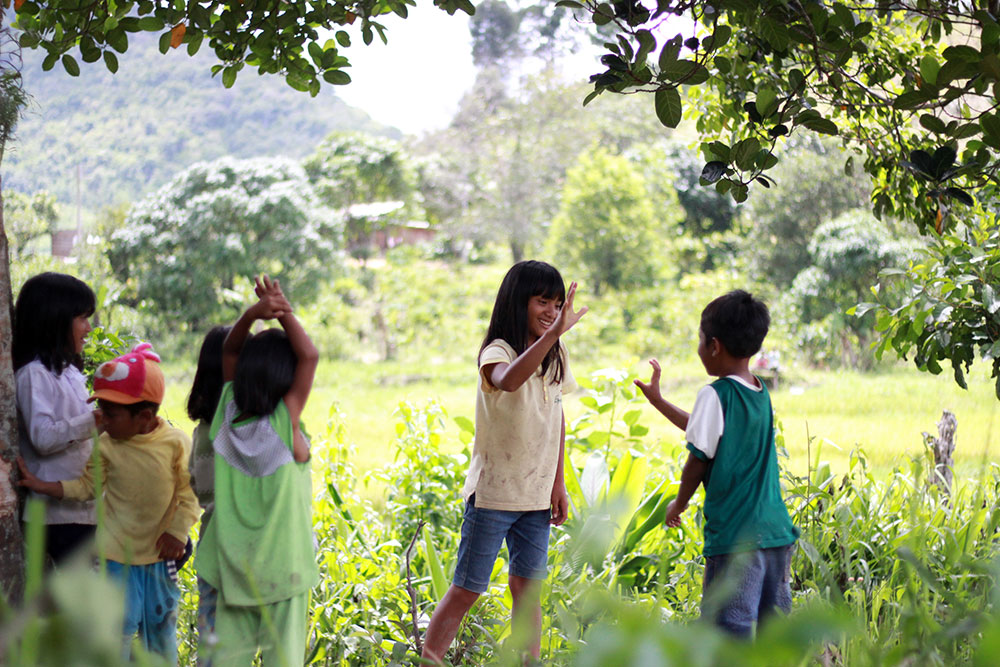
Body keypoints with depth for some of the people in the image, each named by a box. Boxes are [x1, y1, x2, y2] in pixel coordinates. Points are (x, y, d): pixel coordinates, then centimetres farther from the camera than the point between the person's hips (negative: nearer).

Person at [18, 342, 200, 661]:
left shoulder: (176, 442, -10)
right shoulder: (106, 446, -6)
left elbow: (188, 491, -4)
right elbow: (87, 486, 4)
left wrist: (177, 531, -9)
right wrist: (43, 486, -4)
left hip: (160, 552, 1)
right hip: (116, 552, 0)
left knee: (161, 622, 15)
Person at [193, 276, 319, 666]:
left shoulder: (230, 417, -2)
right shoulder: (284, 422, -14)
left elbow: (230, 350, 5)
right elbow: (309, 356, -12)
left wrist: (254, 313, -10)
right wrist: (283, 312, -12)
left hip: (234, 562, 4)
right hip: (282, 563, -4)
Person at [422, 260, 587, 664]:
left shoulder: (555, 356, 6)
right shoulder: (497, 352, -15)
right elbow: (508, 380, -41)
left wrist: (558, 483, 12)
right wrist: (553, 332, -50)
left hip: (537, 495, 6)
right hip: (493, 492, -6)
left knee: (527, 588, 9)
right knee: (467, 590, -1)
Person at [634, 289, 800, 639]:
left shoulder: (716, 394, -11)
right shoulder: (760, 392, 12)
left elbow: (698, 459, -7)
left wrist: (678, 503, 11)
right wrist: (657, 400, 35)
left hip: (735, 536, -8)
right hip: (776, 531, 8)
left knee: (729, 633, -7)